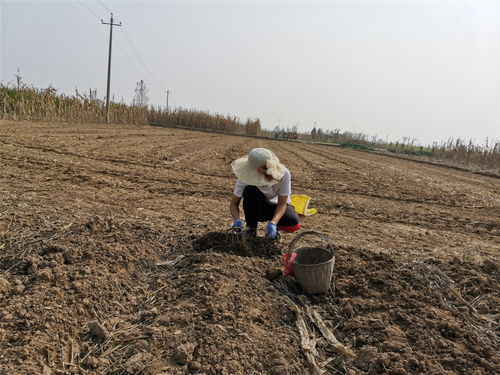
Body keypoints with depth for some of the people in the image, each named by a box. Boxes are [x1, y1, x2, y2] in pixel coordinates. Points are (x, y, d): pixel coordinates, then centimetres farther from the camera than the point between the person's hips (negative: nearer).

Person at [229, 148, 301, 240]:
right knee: (250, 191, -33)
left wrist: (273, 223, -41)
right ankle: (251, 227, -11)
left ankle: (274, 226, 4)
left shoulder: (284, 173, -30)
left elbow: (282, 204, -24)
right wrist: (237, 219, -40)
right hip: (256, 208, 0)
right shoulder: (246, 177, -28)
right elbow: (234, 203, -19)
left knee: (293, 225, -31)